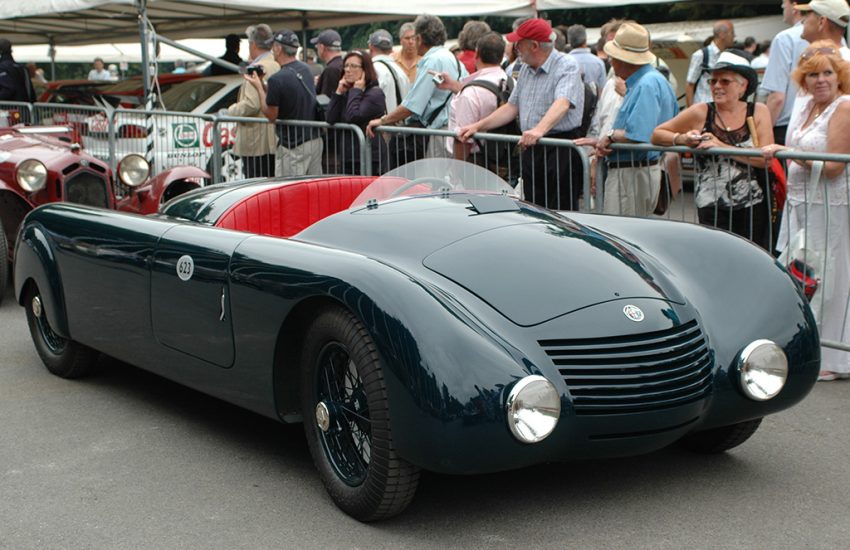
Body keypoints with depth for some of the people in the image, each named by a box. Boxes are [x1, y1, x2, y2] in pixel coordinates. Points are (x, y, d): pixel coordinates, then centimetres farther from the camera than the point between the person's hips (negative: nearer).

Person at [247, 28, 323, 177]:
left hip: (293, 146, -8)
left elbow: (271, 115, -10)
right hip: (315, 140, 8)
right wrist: (262, 83, 13)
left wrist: (258, 87, -2)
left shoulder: (277, 79, -19)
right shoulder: (306, 70, 6)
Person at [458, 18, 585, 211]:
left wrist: (539, 130, -44)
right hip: (530, 149, 8)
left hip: (561, 149, -8)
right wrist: (477, 126, 13)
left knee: (562, 214, -7)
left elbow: (562, 104, -27)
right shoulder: (526, 69, 15)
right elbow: (512, 107, 21)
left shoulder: (567, 66, -11)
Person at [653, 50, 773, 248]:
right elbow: (657, 134, 10)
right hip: (712, 208, -1)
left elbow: (765, 158, -8)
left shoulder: (758, 112, 6)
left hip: (753, 207, 1)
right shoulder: (701, 113, 5)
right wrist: (682, 139, -9)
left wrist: (722, 147, -15)